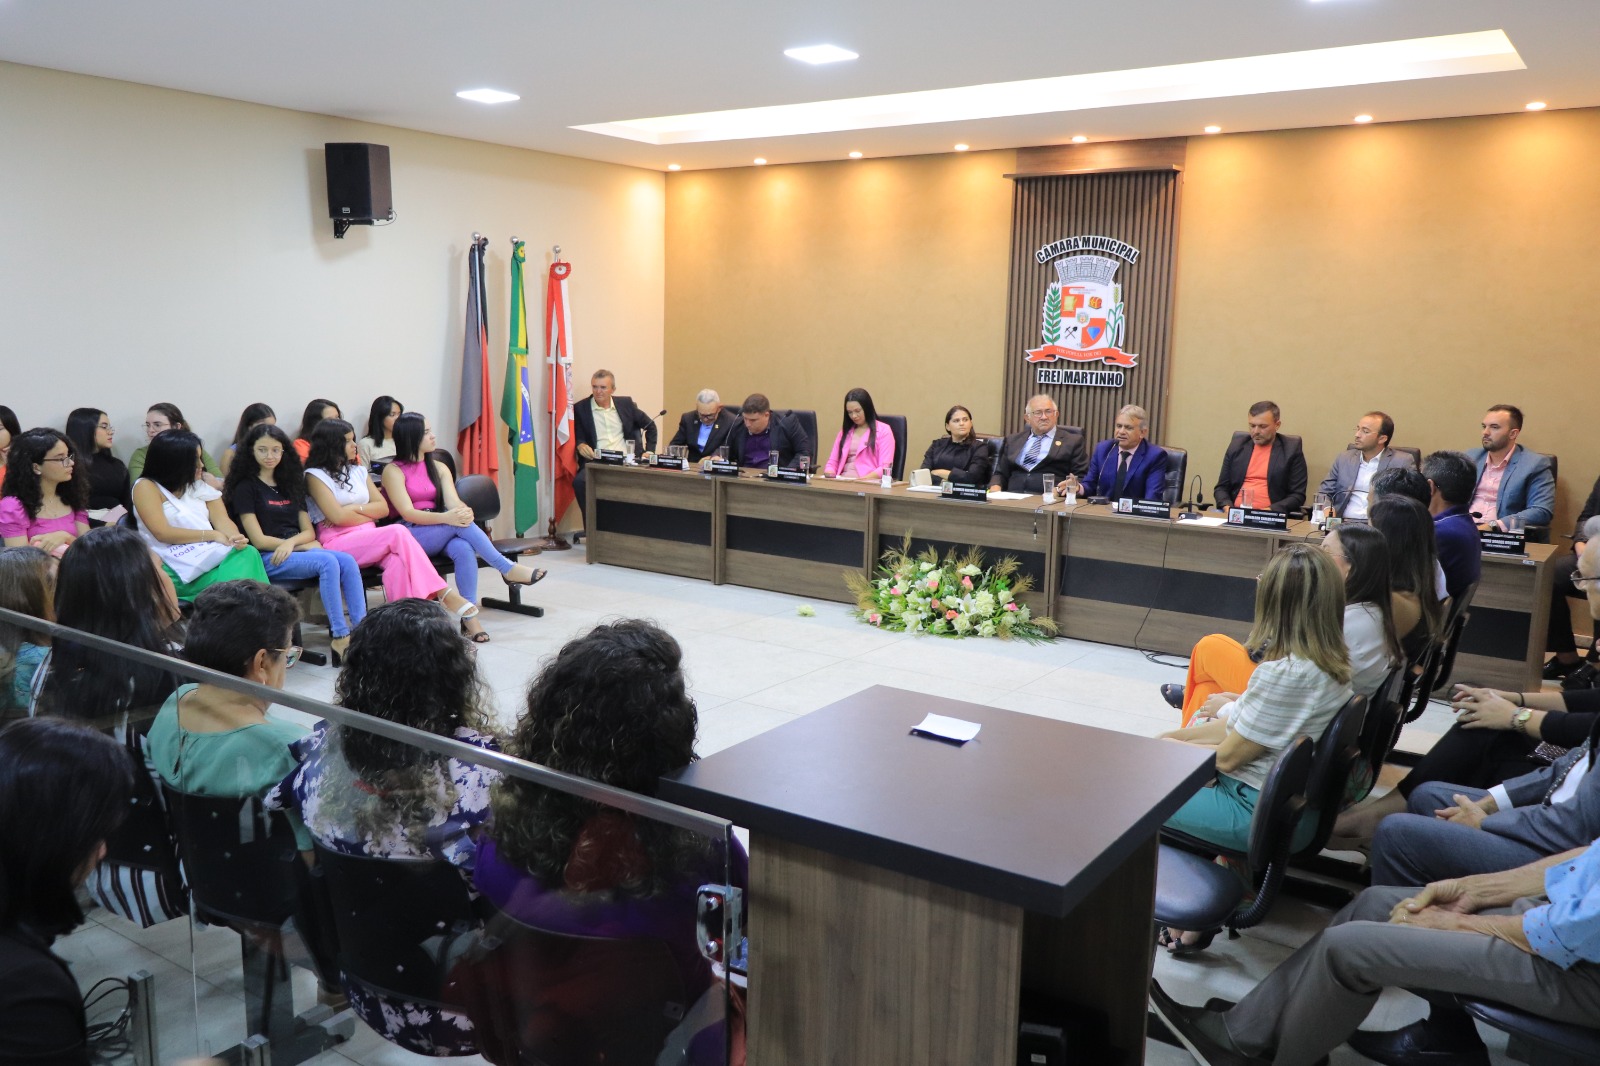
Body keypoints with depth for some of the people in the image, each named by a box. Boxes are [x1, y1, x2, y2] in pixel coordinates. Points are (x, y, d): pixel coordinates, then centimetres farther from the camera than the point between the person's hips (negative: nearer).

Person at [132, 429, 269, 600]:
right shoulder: (146, 487, 1)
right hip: (176, 566, -5)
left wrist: (236, 538, -19)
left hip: (212, 555, 5)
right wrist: (212, 535, -12)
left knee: (247, 554, -29)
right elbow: (163, 533, -11)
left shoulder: (201, 485, 17)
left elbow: (222, 520, 4)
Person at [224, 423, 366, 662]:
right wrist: (304, 546, -7)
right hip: (267, 559, -5)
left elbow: (309, 532, 13)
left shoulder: (290, 484, 20)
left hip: (297, 551, 5)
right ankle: (339, 636, -34)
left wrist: (291, 543, -9)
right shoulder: (245, 488, 3)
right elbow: (259, 540, -5)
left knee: (347, 561, -24)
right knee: (327, 562, -31)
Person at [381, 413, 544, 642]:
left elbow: (453, 502, 0)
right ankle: (507, 568, -30)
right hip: (410, 536, -4)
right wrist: (446, 517, -30)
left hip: (441, 534, 4)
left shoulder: (438, 467, 16)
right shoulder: (393, 471, -1)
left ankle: (470, 616, -38)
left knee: (464, 549, -32)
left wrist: (463, 511, -27)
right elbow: (407, 513, -13)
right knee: (459, 524, -32)